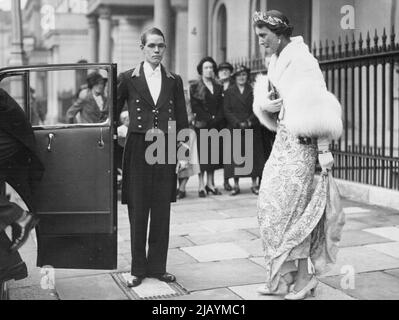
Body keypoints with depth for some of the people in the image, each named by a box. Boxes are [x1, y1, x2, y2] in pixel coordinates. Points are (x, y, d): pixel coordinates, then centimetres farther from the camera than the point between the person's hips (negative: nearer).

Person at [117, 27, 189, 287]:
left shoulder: (174, 81, 8)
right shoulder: (128, 79, 2)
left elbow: (182, 120, 8)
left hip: (166, 150, 2)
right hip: (138, 150, -2)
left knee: (162, 212, 6)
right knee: (138, 212, 3)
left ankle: (158, 266, 17)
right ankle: (138, 269, 14)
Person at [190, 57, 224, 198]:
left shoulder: (218, 88, 16)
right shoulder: (195, 87, 3)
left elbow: (221, 107, 11)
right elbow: (195, 107, -5)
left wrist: (217, 119, -6)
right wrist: (209, 119, -11)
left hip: (216, 126, 4)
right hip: (201, 125, -4)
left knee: (214, 153, 4)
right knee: (202, 154, -6)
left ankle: (210, 183, 10)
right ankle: (201, 185, -5)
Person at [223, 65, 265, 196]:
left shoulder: (253, 91, 9)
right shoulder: (229, 92, 8)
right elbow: (227, 111, 1)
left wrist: (249, 121, -12)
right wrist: (238, 123, -11)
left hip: (252, 128, 1)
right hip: (234, 129, -1)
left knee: (254, 155, 0)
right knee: (235, 156, -4)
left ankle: (254, 184, 6)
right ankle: (236, 185, 2)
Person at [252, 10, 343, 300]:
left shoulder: (300, 58, -13)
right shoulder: (278, 60, 13)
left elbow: (316, 106, -18)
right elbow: (266, 95, 19)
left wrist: (324, 150, -21)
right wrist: (264, 104, -6)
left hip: (299, 143, -9)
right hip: (283, 139, 9)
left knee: (289, 206, -5)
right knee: (272, 205, 8)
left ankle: (303, 278, 8)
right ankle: (282, 276, 18)